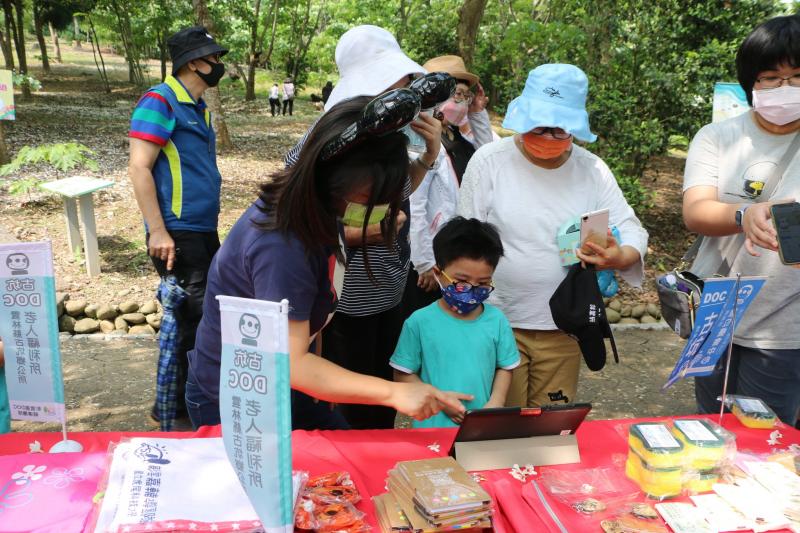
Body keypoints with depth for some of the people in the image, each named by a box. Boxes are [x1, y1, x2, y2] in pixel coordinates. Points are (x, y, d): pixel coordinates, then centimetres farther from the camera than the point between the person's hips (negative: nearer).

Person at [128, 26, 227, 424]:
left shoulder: (198, 107, 15)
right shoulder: (160, 101, -11)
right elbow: (138, 168, -17)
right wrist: (157, 231, -21)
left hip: (204, 230, 9)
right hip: (178, 234, -9)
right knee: (189, 320, -3)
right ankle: (172, 405, 12)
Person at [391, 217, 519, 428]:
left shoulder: (496, 319, 1)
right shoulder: (420, 322, -6)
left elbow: (504, 367, 11)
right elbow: (403, 374, 0)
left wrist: (495, 404, -4)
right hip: (433, 427, -1)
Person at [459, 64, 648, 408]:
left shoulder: (592, 169, 2)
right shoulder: (489, 161, -6)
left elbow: (631, 229, 2)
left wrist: (620, 258, -22)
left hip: (563, 328, 3)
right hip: (498, 325, -2)